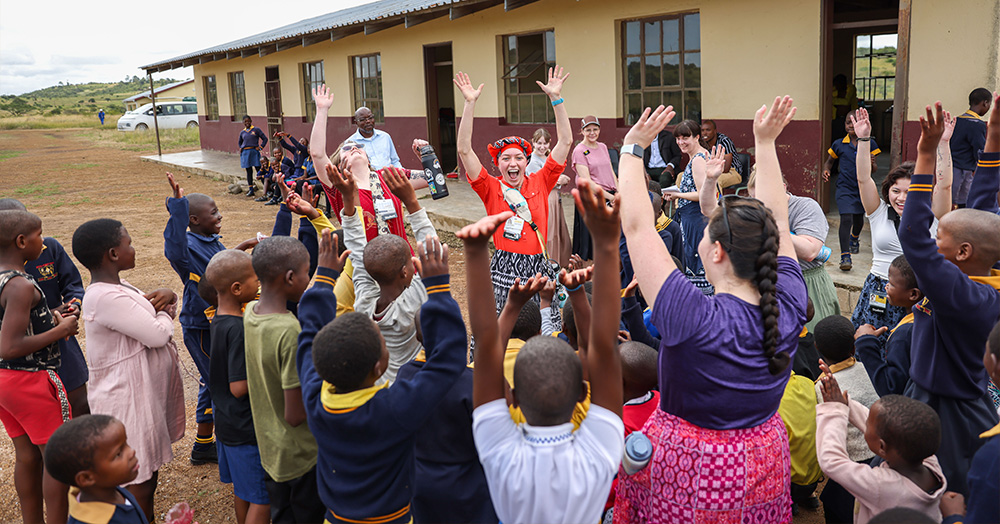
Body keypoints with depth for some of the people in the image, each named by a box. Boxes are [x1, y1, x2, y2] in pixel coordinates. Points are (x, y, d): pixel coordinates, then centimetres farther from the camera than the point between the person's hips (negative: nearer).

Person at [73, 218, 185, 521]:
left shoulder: (117, 288, 8)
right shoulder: (106, 298, -25)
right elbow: (157, 334, -27)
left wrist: (167, 297, -7)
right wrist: (164, 315, -6)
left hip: (148, 391, 10)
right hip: (129, 398, -10)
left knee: (151, 466, 24)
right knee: (139, 481, 2)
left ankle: (148, 518, 40)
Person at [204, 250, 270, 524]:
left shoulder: (219, 319, 3)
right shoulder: (239, 329, -26)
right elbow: (239, 387, -26)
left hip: (227, 423, 9)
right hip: (248, 429, -9)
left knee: (242, 489, 24)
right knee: (262, 500, 3)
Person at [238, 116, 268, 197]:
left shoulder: (256, 129, 0)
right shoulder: (242, 132, 13)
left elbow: (265, 139, 1)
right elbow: (239, 142, 29)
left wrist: (260, 147, -8)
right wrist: (240, 148, 11)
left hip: (254, 151, -4)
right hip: (245, 153, 4)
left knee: (259, 170, -6)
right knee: (249, 171, 5)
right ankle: (251, 190, 8)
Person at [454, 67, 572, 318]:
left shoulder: (540, 183, 6)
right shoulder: (492, 189, 1)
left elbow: (565, 141, 4)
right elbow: (465, 150, -9)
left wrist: (556, 97, -1)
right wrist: (470, 103, -13)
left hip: (538, 269, 2)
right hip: (505, 269, -2)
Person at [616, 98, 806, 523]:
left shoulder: (693, 319, -30)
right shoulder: (789, 308, -15)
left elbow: (637, 226, -24)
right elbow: (777, 222, -1)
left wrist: (632, 148, -14)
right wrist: (765, 143, 6)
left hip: (686, 472, -5)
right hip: (764, 463, 5)